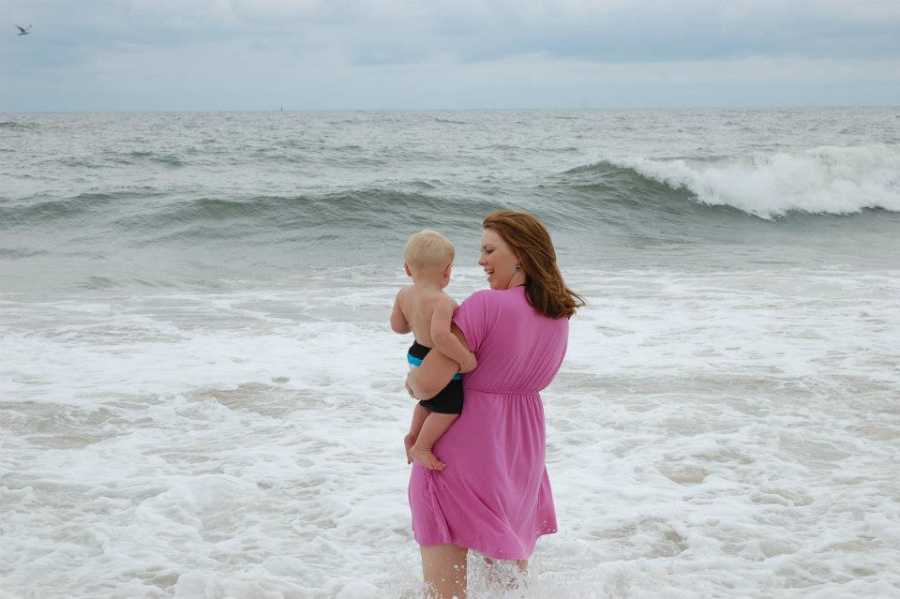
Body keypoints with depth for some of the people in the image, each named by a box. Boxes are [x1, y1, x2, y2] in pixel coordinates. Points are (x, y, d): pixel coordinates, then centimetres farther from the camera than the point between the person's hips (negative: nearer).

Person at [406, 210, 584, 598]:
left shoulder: (486, 306, -23)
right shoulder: (559, 315, 1)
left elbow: (428, 383, -24)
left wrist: (411, 381, -1)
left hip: (462, 453, -7)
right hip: (522, 451, 8)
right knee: (510, 561, 26)